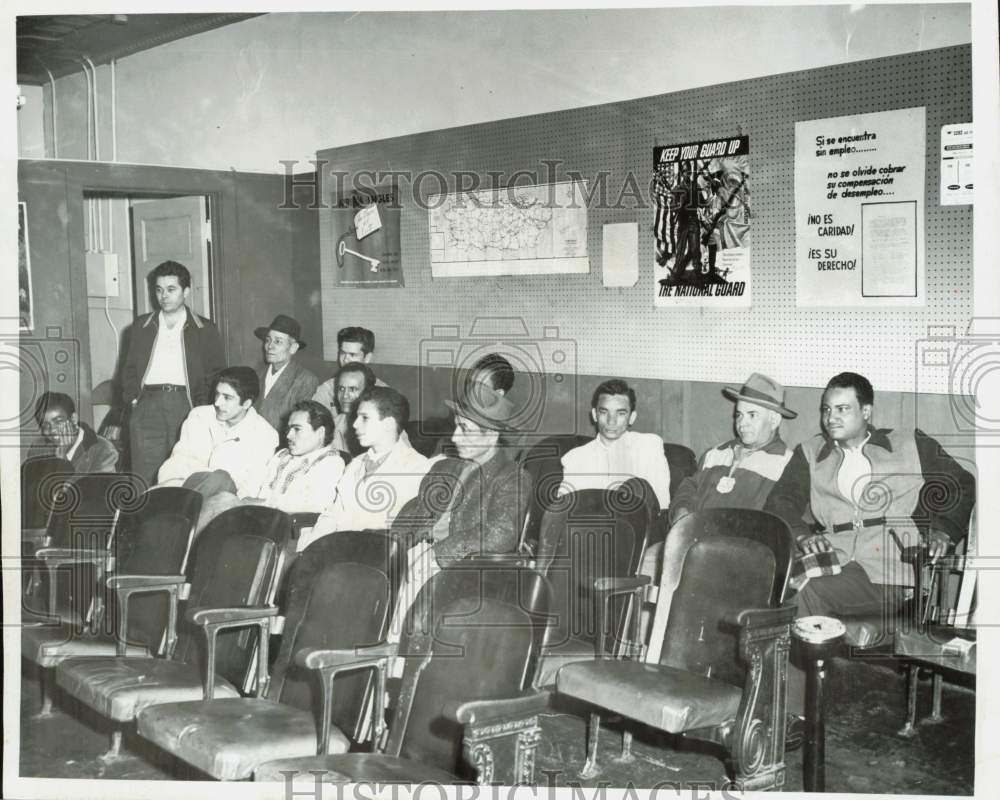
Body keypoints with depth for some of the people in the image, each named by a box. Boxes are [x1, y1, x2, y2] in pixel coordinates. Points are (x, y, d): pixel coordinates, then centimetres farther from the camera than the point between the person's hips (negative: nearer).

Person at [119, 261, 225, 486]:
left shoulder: (205, 330, 12)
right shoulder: (141, 326, 19)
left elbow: (216, 374, 8)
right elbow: (129, 369, 18)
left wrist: (201, 407, -4)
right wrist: (132, 400, 2)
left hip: (186, 403, -1)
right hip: (148, 406, 2)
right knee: (144, 478, -6)